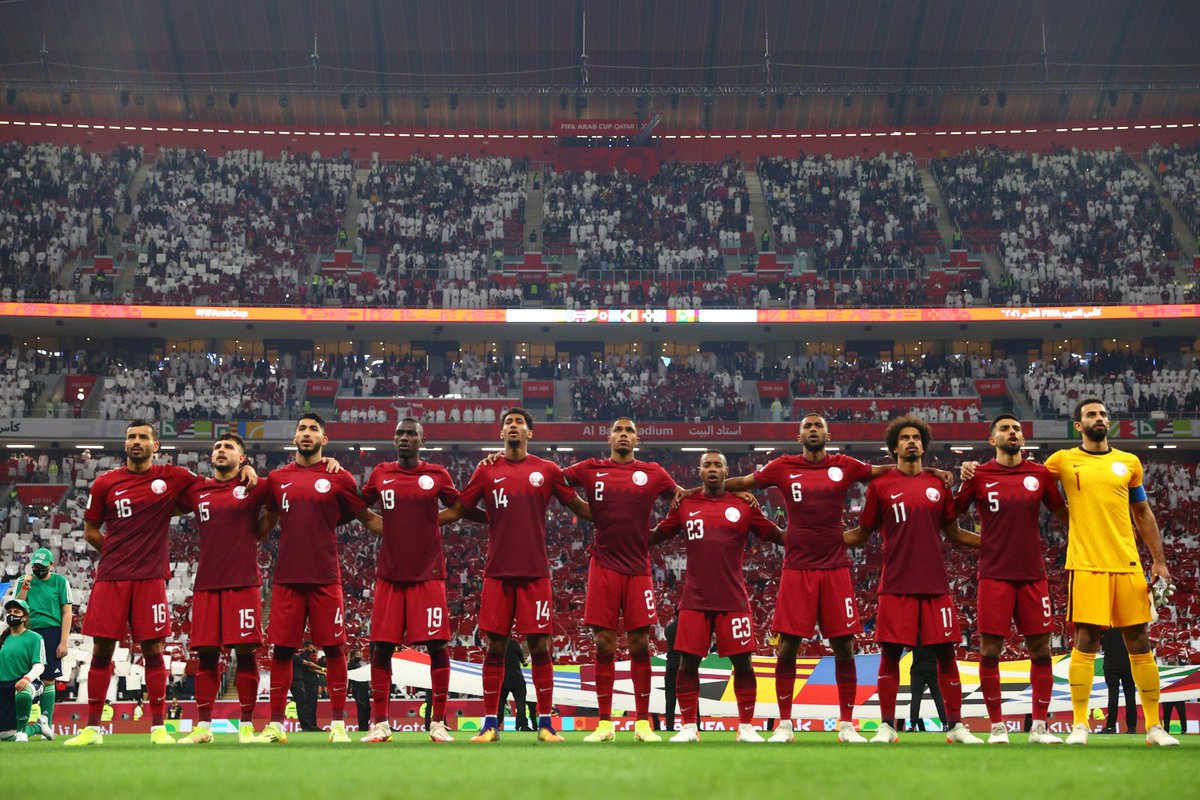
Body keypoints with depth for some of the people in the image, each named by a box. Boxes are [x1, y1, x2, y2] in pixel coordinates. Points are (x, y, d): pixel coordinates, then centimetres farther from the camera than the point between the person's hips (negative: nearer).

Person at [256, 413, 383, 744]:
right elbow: (266, 523, 24)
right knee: (281, 649, 3)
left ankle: (338, 724, 5)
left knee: (333, 648, -1)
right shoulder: (277, 478, 12)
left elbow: (367, 518, 8)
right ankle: (275, 725, 10)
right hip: (286, 577, 2)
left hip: (325, 578, -2)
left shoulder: (338, 478, 4)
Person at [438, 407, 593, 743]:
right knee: (495, 647, 1)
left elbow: (579, 506, 13)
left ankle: (545, 724, 5)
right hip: (497, 573, 1)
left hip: (535, 573, -1)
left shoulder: (547, 471, 6)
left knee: (539, 646, -2)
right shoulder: (487, 471, 9)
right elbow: (457, 510, 13)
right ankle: (489, 724, 7)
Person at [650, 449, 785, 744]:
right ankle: (689, 728, 9)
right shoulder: (685, 505, 9)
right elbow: (656, 536, 17)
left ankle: (746, 728, 11)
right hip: (695, 598, 1)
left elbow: (777, 536, 9)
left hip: (733, 599, -1)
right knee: (688, 663, -1)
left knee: (742, 662, 0)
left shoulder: (744, 506, 6)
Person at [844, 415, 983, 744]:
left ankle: (955, 726, 10)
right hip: (896, 584, -2)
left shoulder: (938, 485, 10)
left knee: (945, 653, 2)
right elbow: (862, 533, 10)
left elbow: (954, 533, 18)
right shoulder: (880, 485, 4)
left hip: (935, 584, 2)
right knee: (890, 654, -1)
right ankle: (887, 727, 8)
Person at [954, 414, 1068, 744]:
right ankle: (997, 726, 8)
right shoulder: (979, 476, 3)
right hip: (994, 576, -2)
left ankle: (1039, 727, 11)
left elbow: (1062, 514, 18)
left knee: (1040, 650, 2)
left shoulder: (1040, 474, 7)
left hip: (1033, 575, 2)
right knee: (989, 651, -3)